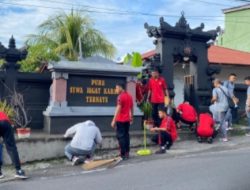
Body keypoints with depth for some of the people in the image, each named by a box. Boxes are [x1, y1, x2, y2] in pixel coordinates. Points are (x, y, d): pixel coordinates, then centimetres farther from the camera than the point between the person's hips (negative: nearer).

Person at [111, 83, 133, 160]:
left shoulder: (120, 97, -14)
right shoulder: (129, 96, 10)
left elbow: (118, 109, -21)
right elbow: (131, 108, 17)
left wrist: (114, 120, -22)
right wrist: (131, 118, 26)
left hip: (120, 120, -8)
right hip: (127, 120, 8)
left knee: (120, 136, -2)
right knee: (126, 135, 12)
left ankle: (123, 154, -2)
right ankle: (127, 153, 17)